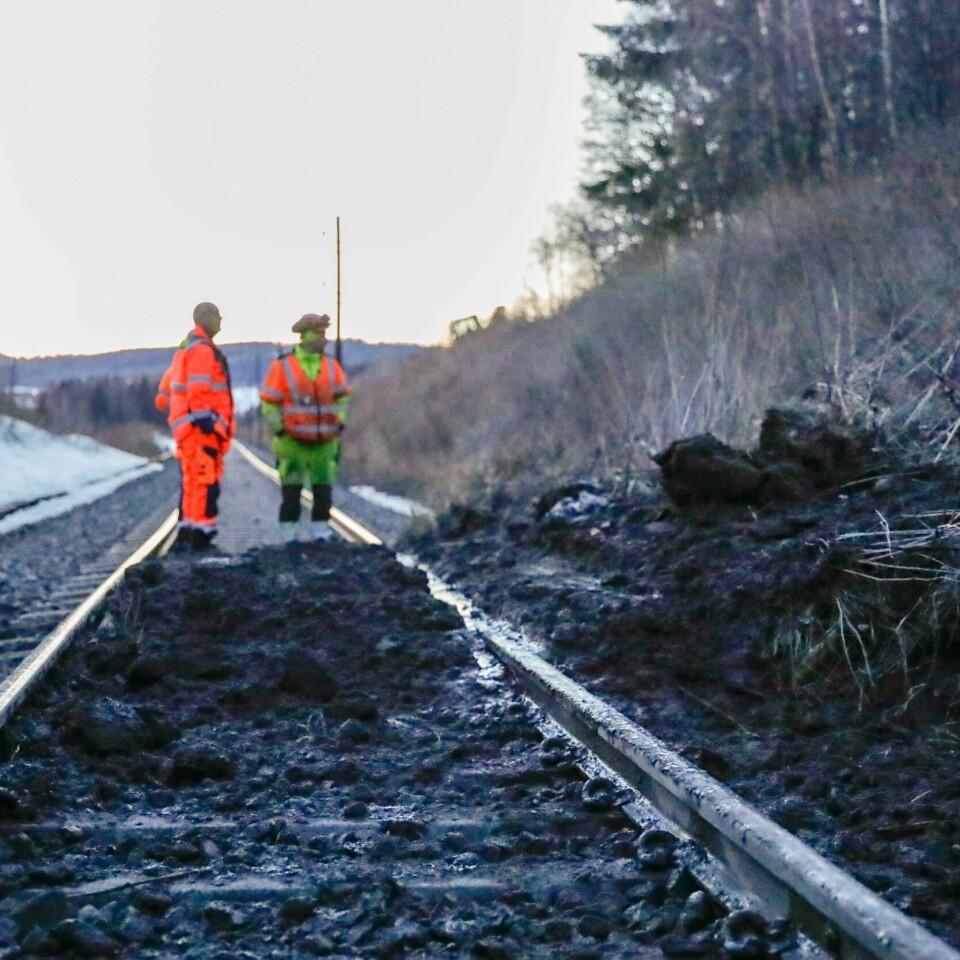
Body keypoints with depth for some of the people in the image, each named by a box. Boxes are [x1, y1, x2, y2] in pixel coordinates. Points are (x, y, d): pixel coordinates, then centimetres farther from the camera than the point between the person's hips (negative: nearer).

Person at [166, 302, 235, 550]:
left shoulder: (186, 350, 22)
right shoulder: (202, 350, -12)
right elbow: (199, 391, -19)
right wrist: (206, 419, -21)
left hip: (189, 428, 11)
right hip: (202, 427, -11)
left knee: (194, 482, 13)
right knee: (205, 480, -12)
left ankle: (186, 534, 15)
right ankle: (200, 533, -15)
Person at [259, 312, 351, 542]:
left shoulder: (331, 366, 6)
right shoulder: (282, 367, -6)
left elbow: (342, 396, 16)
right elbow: (269, 402, -3)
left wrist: (340, 420, 2)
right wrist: (278, 429, -9)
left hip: (324, 443, 4)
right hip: (292, 443, -4)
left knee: (324, 488, 4)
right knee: (291, 490, -2)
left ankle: (321, 531, 13)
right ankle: (289, 535, 4)